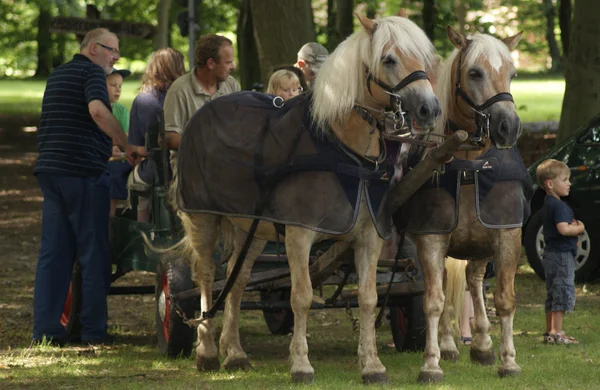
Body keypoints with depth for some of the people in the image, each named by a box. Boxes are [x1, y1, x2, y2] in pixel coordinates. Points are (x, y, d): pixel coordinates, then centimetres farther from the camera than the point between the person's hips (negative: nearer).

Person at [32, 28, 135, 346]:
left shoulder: (57, 75, 21)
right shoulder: (91, 72, -6)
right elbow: (97, 110, -25)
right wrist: (127, 146, -20)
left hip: (49, 169, 8)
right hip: (83, 170, -8)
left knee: (53, 252, 6)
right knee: (92, 251, -1)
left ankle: (45, 328, 1)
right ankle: (93, 329, 0)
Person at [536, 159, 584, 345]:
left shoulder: (549, 203, 15)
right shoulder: (558, 206, -18)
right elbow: (563, 229, -29)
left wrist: (574, 227, 6)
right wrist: (579, 228, -11)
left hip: (551, 253, 11)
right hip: (561, 254, -11)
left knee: (553, 295, 14)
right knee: (563, 293, -8)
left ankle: (550, 332, 18)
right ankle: (557, 333, -10)